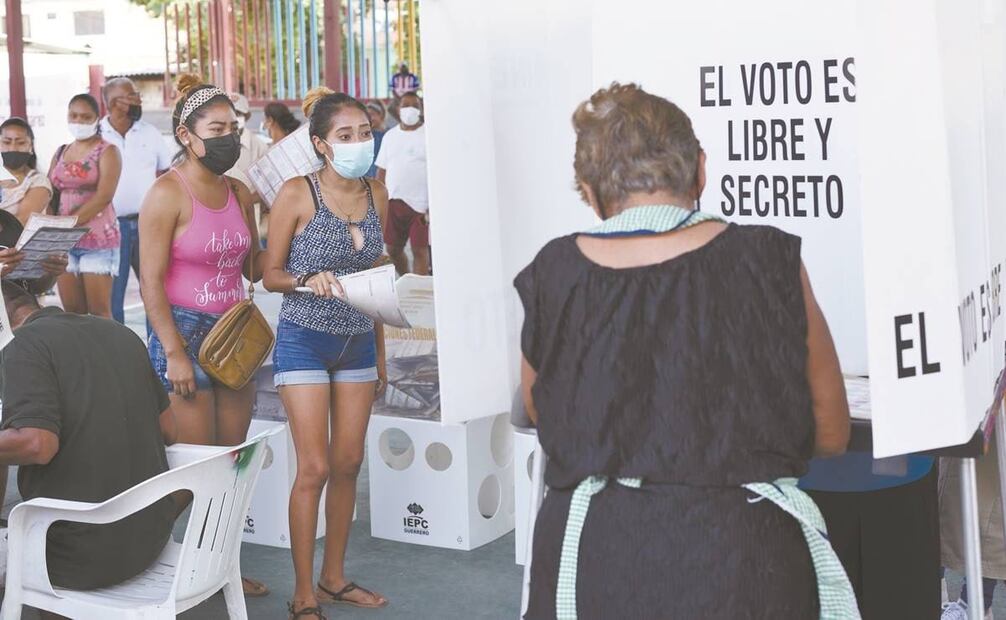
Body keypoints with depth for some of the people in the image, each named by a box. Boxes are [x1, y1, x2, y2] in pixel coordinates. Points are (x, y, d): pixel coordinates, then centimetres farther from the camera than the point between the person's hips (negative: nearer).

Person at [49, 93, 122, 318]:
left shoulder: (107, 152, -1)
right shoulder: (60, 153, 17)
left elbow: (104, 196, -13)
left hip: (98, 239, -5)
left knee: (99, 312, -7)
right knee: (72, 312, 4)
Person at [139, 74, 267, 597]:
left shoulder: (240, 193, 9)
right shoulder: (167, 195, -11)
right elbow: (151, 282, -13)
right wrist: (174, 353, -17)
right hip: (184, 331, -6)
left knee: (233, 457, 9)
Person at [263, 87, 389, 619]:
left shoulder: (376, 193, 4)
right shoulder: (297, 194, -12)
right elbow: (271, 274, -5)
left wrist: (380, 353, 16)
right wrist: (309, 280, -26)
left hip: (358, 343, 5)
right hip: (305, 341, -5)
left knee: (348, 463, 9)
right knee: (314, 467, -6)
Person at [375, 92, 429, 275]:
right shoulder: (390, 136, 13)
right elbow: (381, 172, 15)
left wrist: (434, 206, -14)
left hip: (420, 204, -5)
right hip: (392, 203, 5)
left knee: (420, 250, -5)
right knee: (393, 250, 10)